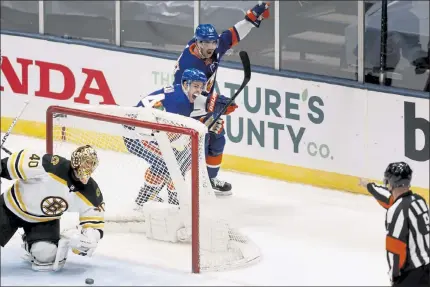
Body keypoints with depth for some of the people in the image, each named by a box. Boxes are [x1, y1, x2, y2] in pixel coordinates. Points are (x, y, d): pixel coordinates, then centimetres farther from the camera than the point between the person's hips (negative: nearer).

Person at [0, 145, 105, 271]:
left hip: (45, 220, 3)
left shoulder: (91, 193, -18)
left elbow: (94, 222, -9)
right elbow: (19, 162, -27)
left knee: (46, 254, -18)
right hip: (12, 206, -3)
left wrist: (89, 240, -27)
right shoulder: (50, 166, -34)